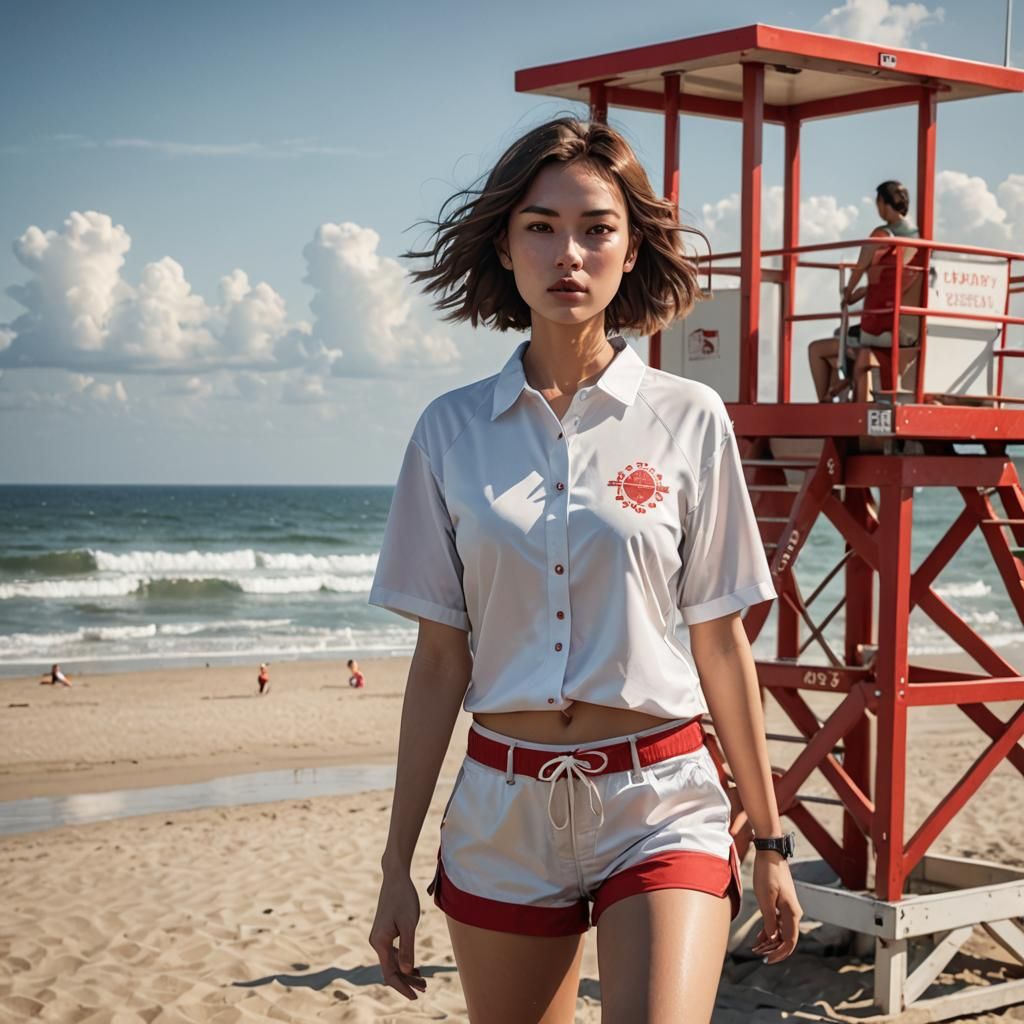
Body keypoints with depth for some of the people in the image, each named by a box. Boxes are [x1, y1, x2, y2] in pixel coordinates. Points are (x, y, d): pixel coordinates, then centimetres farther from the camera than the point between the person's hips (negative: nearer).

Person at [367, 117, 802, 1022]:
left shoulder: (690, 420, -1)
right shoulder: (452, 431, 3)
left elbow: (721, 645, 3)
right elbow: (440, 659, 5)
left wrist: (770, 841, 5)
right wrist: (399, 862, 5)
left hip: (660, 802, -2)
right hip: (504, 810, 2)